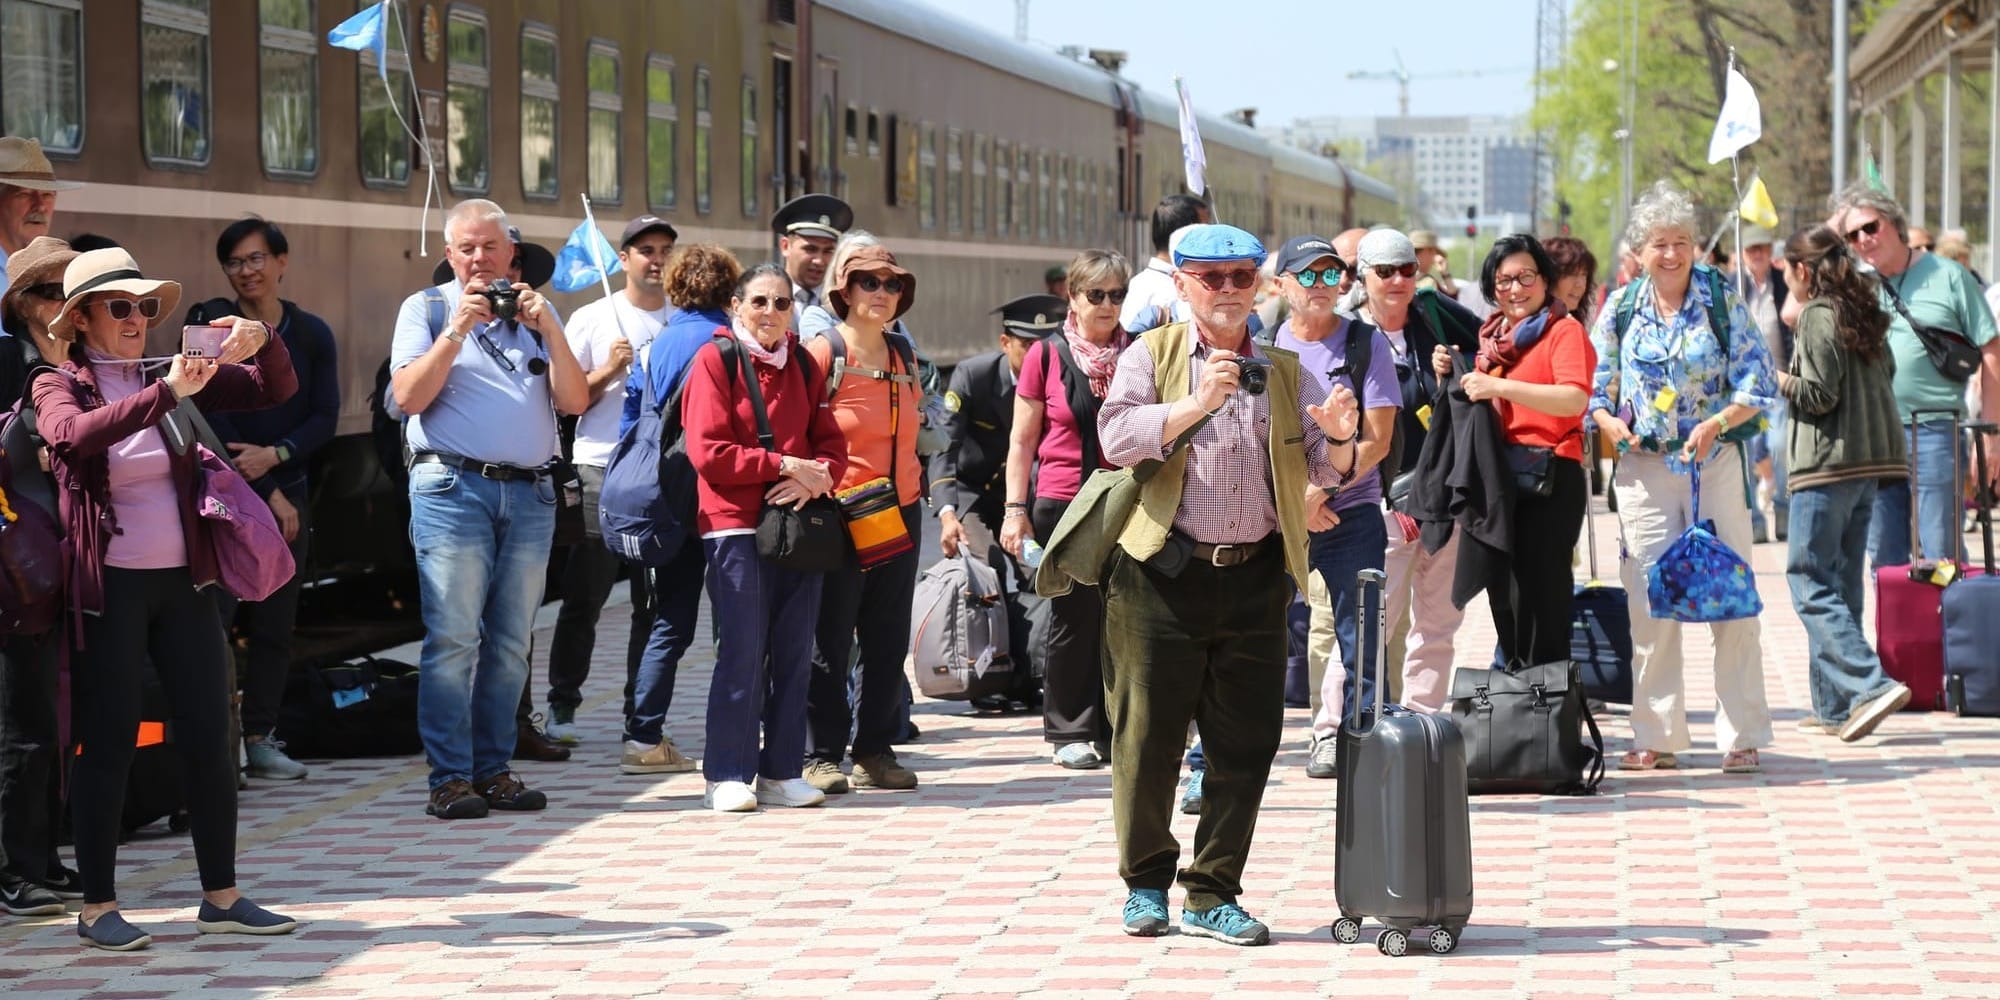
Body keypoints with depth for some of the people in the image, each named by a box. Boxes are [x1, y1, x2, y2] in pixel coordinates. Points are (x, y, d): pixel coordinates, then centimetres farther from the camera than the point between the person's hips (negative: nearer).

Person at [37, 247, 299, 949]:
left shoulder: (169, 376, 9)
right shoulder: (58, 386, -3)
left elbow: (277, 390, 7)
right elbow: (74, 435, -27)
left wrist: (263, 339, -14)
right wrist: (166, 393, -35)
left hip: (183, 580, 5)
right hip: (109, 587, -5)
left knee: (209, 738, 4)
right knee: (108, 745, -2)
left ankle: (221, 897, 12)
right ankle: (98, 907, 6)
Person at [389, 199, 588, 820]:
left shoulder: (535, 314, 17)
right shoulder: (426, 309, 9)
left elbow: (575, 403, 6)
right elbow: (408, 397, -4)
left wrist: (549, 330, -5)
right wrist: (457, 331, -11)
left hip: (530, 492, 4)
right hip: (454, 486, -4)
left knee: (511, 641, 4)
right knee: (453, 638, -9)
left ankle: (493, 769, 10)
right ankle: (450, 778, -8)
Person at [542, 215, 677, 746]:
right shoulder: (592, 319, 5)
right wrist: (608, 372, -11)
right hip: (601, 470, -2)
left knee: (656, 603, 4)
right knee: (583, 598, -1)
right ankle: (562, 706, 7)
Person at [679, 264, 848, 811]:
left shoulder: (803, 366, 15)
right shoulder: (715, 360, -2)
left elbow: (832, 445, 11)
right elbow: (708, 453, -10)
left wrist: (814, 478, -11)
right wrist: (782, 465, -14)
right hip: (736, 525, -5)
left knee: (794, 652, 5)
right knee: (743, 652, -7)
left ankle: (782, 772, 12)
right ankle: (728, 776, 0)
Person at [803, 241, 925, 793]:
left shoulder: (902, 358, 12)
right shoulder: (820, 355, -8)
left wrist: (920, 494, 16)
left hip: (900, 514, 6)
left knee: (889, 640, 9)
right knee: (830, 640, -1)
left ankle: (876, 751, 17)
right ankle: (821, 755, 6)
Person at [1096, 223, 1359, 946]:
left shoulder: (1283, 370, 14)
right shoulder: (1152, 356, 6)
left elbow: (1327, 470, 7)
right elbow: (1117, 436, -11)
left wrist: (1338, 438, -15)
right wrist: (1197, 404, -22)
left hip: (1255, 580, 3)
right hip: (1162, 575, -3)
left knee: (1245, 744, 2)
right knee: (1149, 738, 3)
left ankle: (1211, 894, 13)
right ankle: (1146, 884, 19)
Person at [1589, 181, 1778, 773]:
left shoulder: (1723, 302, -1)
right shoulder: (1619, 310, 5)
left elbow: (1758, 383, -3)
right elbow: (1594, 388, 10)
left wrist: (1715, 424, -18)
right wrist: (1611, 423, -10)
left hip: (1715, 463, -2)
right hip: (1643, 469, 2)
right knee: (1649, 604, 1)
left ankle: (1742, 735, 4)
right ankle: (1658, 737, 9)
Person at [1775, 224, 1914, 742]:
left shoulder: (1818, 315, -11)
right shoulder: (1863, 312, 14)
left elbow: (1818, 394, -16)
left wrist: (1777, 380, 1)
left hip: (1829, 464, -9)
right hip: (1869, 461, 9)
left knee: (1809, 580, -7)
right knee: (1841, 582, 12)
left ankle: (1872, 684, -20)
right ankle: (1834, 705, 13)